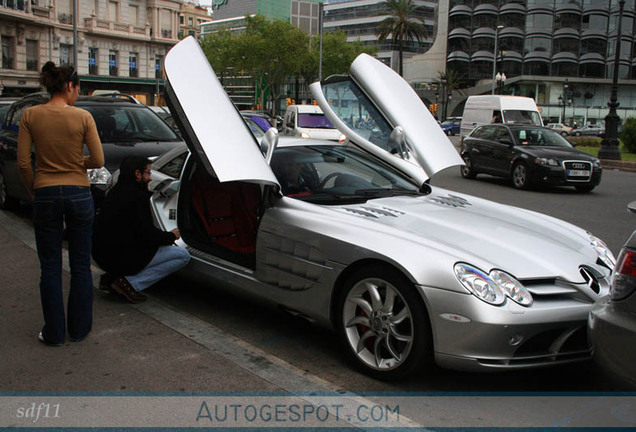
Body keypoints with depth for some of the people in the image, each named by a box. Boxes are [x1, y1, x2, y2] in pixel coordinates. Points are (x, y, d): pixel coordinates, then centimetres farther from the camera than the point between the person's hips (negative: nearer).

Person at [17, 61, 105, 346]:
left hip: (46, 194, 1)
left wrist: (33, 190, 11)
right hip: (79, 194, -1)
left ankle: (54, 333, 18)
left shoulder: (30, 115, -3)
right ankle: (79, 328, 22)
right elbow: (98, 161, -6)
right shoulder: (83, 117, -7)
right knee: (80, 264, 12)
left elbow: (23, 163, -4)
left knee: (50, 266, 11)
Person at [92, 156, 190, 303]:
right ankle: (131, 283, -12)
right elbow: (147, 235, -17)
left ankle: (114, 275, 11)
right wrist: (171, 236, 0)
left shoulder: (116, 191, 15)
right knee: (183, 255, -4)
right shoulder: (137, 197, -15)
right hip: (121, 259, -10)